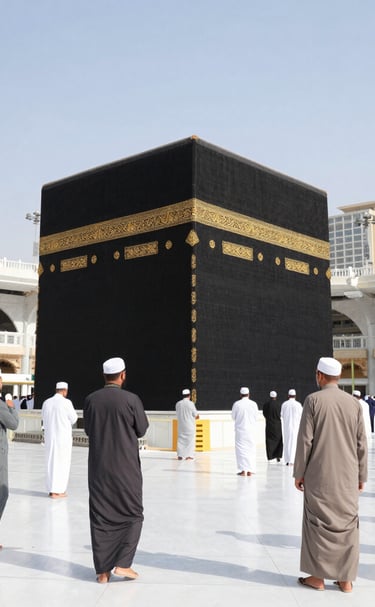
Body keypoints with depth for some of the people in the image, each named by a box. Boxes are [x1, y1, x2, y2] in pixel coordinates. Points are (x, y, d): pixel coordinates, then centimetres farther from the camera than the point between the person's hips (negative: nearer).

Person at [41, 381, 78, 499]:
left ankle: (51, 490, 16)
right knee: (62, 463, 2)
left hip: (49, 437, 5)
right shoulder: (66, 402, -11)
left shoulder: (46, 402, 4)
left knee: (50, 462, 12)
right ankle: (57, 491, 2)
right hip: (63, 437, -5)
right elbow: (73, 419, -3)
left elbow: (44, 420, 12)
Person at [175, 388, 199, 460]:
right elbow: (196, 415, -5)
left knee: (180, 440, 10)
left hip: (181, 424, 4)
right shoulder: (190, 403, -10)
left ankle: (180, 455, 7)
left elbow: (177, 414, 10)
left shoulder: (178, 404, 2)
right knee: (190, 440, 2)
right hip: (190, 425, -4)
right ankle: (189, 455, -3)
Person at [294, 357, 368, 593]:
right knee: (347, 524, 11)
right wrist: (361, 475, 12)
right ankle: (346, 579, 15)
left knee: (318, 523, 8)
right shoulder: (354, 403, 0)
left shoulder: (314, 400, -10)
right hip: (348, 476, 3)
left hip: (319, 474, -3)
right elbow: (361, 443, 3)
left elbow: (305, 440, -10)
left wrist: (299, 472, -1)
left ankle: (317, 577, 15)